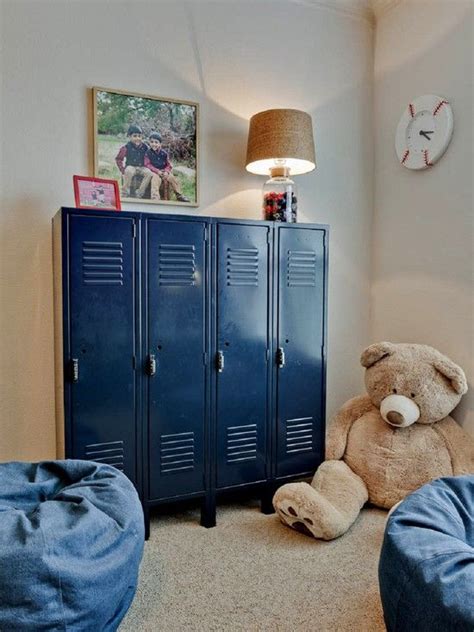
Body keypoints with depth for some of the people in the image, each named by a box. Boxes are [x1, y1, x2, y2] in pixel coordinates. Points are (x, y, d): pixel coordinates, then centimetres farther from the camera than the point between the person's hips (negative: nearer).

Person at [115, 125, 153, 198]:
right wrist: (122, 169, -6)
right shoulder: (126, 147, -3)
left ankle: (139, 194, -23)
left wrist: (147, 166, -1)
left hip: (141, 167, 3)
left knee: (149, 173, -27)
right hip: (130, 166, -3)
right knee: (129, 171, -37)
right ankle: (125, 194, -26)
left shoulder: (145, 147, 5)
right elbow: (118, 159, 3)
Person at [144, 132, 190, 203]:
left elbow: (169, 165, 9)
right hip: (154, 172, -4)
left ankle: (179, 195, -3)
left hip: (164, 171, 4)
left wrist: (166, 171, -13)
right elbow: (148, 165, -7)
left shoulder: (163, 153, 8)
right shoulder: (148, 153, 0)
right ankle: (155, 197, -44)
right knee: (155, 179, -33)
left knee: (172, 178, -14)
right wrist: (158, 171, -19)